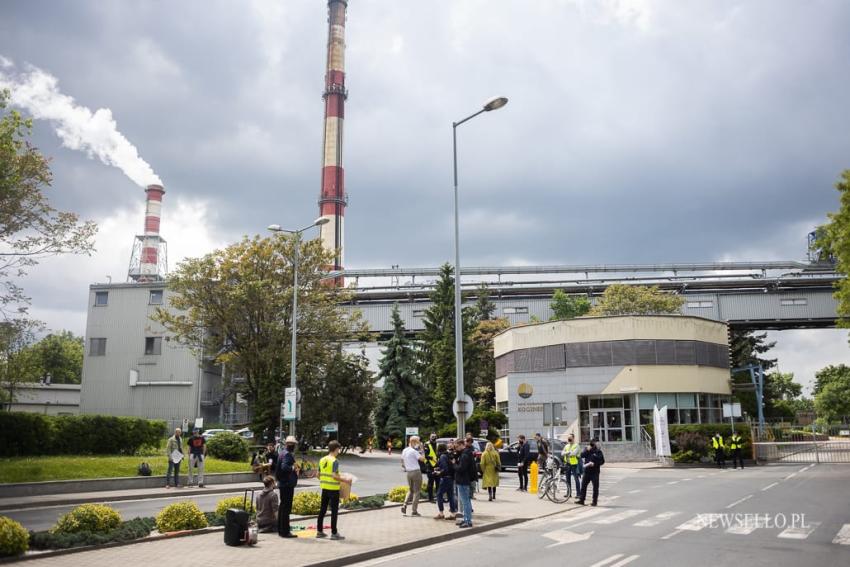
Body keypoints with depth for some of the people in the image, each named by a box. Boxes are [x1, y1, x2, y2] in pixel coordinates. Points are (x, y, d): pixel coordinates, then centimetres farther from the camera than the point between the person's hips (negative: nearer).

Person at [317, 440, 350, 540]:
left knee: (322, 509, 14)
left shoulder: (322, 460, 6)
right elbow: (334, 476, -23)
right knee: (334, 511, 1)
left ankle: (319, 531, 20)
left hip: (324, 488, 7)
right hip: (333, 489, -7)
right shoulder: (334, 461, -16)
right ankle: (334, 533, 5)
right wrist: (345, 480, -12)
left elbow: (319, 475, 11)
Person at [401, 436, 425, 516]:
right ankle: (414, 511, 3)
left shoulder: (404, 451, 8)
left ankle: (404, 505, 1)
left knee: (410, 490, 20)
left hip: (408, 472, 7)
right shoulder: (414, 451, -15)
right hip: (416, 472, -7)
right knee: (416, 491, 3)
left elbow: (402, 460, 16)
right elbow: (422, 459, -21)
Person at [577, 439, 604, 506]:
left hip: (595, 472, -3)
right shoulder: (587, 450, 7)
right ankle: (581, 500, 10)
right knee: (583, 485, 3)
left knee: (595, 487, 1)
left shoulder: (598, 451, -1)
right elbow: (582, 455, -7)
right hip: (587, 471, 3)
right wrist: (587, 450, -19)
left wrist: (595, 464, -16)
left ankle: (594, 501, 9)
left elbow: (602, 461, -4)